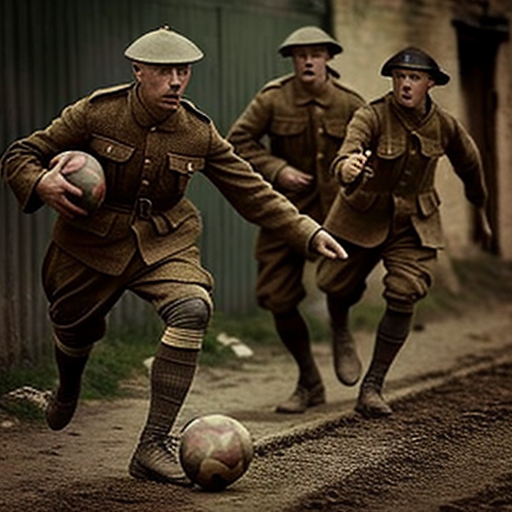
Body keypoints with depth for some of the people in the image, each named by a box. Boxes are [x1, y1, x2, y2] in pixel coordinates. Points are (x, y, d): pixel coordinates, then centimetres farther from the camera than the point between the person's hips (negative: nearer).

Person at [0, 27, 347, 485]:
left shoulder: (200, 134, -7)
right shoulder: (96, 113, -14)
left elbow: (252, 193, -1)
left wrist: (309, 233, -10)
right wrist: (40, 182, -32)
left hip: (164, 242, 1)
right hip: (91, 243, -1)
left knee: (192, 310, -26)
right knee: (73, 328, 12)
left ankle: (154, 445, -22)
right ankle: (68, 389, 57)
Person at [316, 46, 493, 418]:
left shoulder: (444, 126, -9)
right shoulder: (372, 117, -21)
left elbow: (470, 165, 11)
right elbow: (346, 157, -39)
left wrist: (481, 210, 25)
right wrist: (347, 168, -64)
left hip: (415, 223, 1)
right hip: (364, 217, -1)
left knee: (404, 297, -14)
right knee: (335, 285, 5)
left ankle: (372, 388, -5)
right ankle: (341, 325, 45)